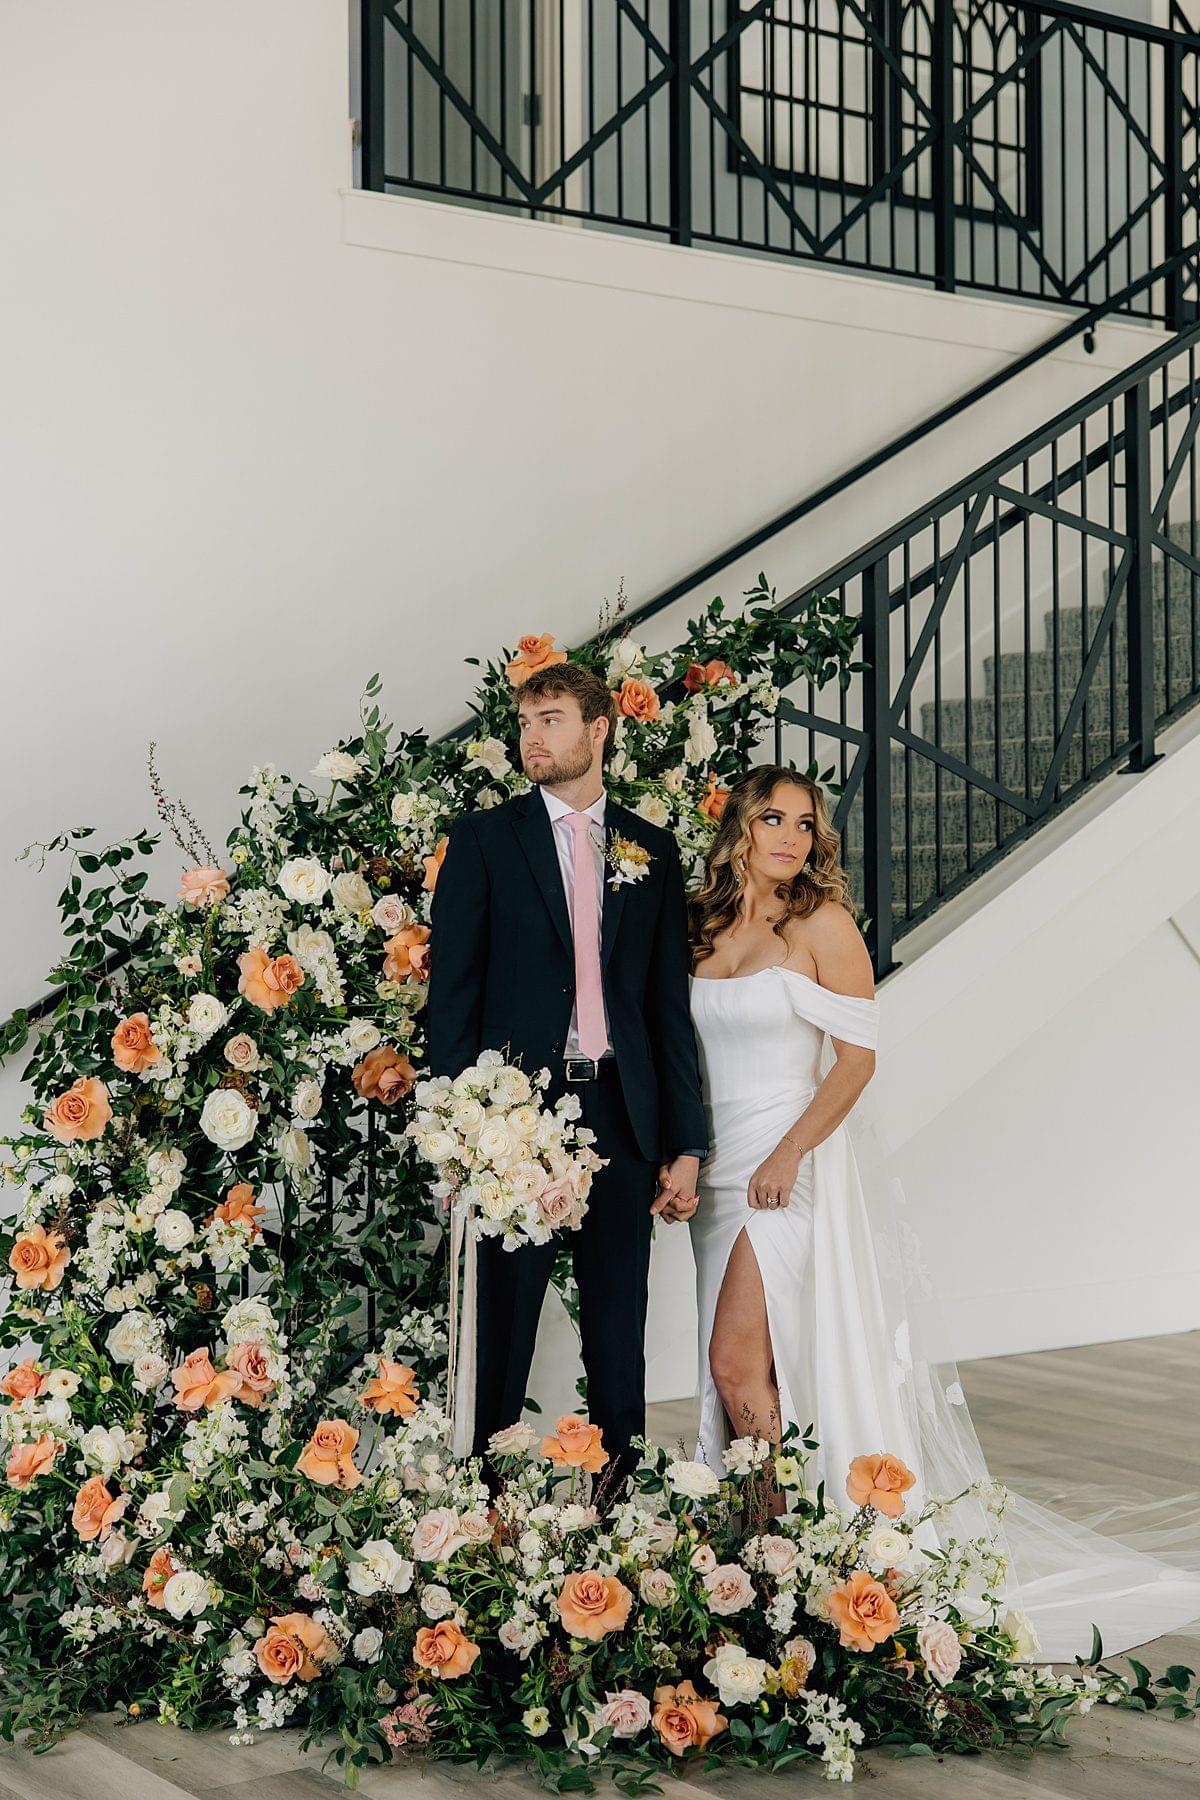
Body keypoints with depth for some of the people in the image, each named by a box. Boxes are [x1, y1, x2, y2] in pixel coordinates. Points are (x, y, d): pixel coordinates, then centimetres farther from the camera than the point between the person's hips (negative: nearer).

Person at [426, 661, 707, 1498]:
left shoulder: (653, 849, 10)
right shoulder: (484, 839, 3)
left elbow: (671, 1002, 10)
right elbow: (453, 992, 0)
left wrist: (686, 1141, 5)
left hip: (621, 1114, 3)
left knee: (619, 1331, 9)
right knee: (502, 1322, 2)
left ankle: (619, 1495, 19)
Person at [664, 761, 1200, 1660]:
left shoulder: (823, 924, -5)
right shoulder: (707, 930, 11)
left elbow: (857, 1058, -8)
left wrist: (790, 1151, -17)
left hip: (794, 1168, -6)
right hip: (721, 1170, 6)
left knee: (739, 1361, -12)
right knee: (740, 1369, 6)